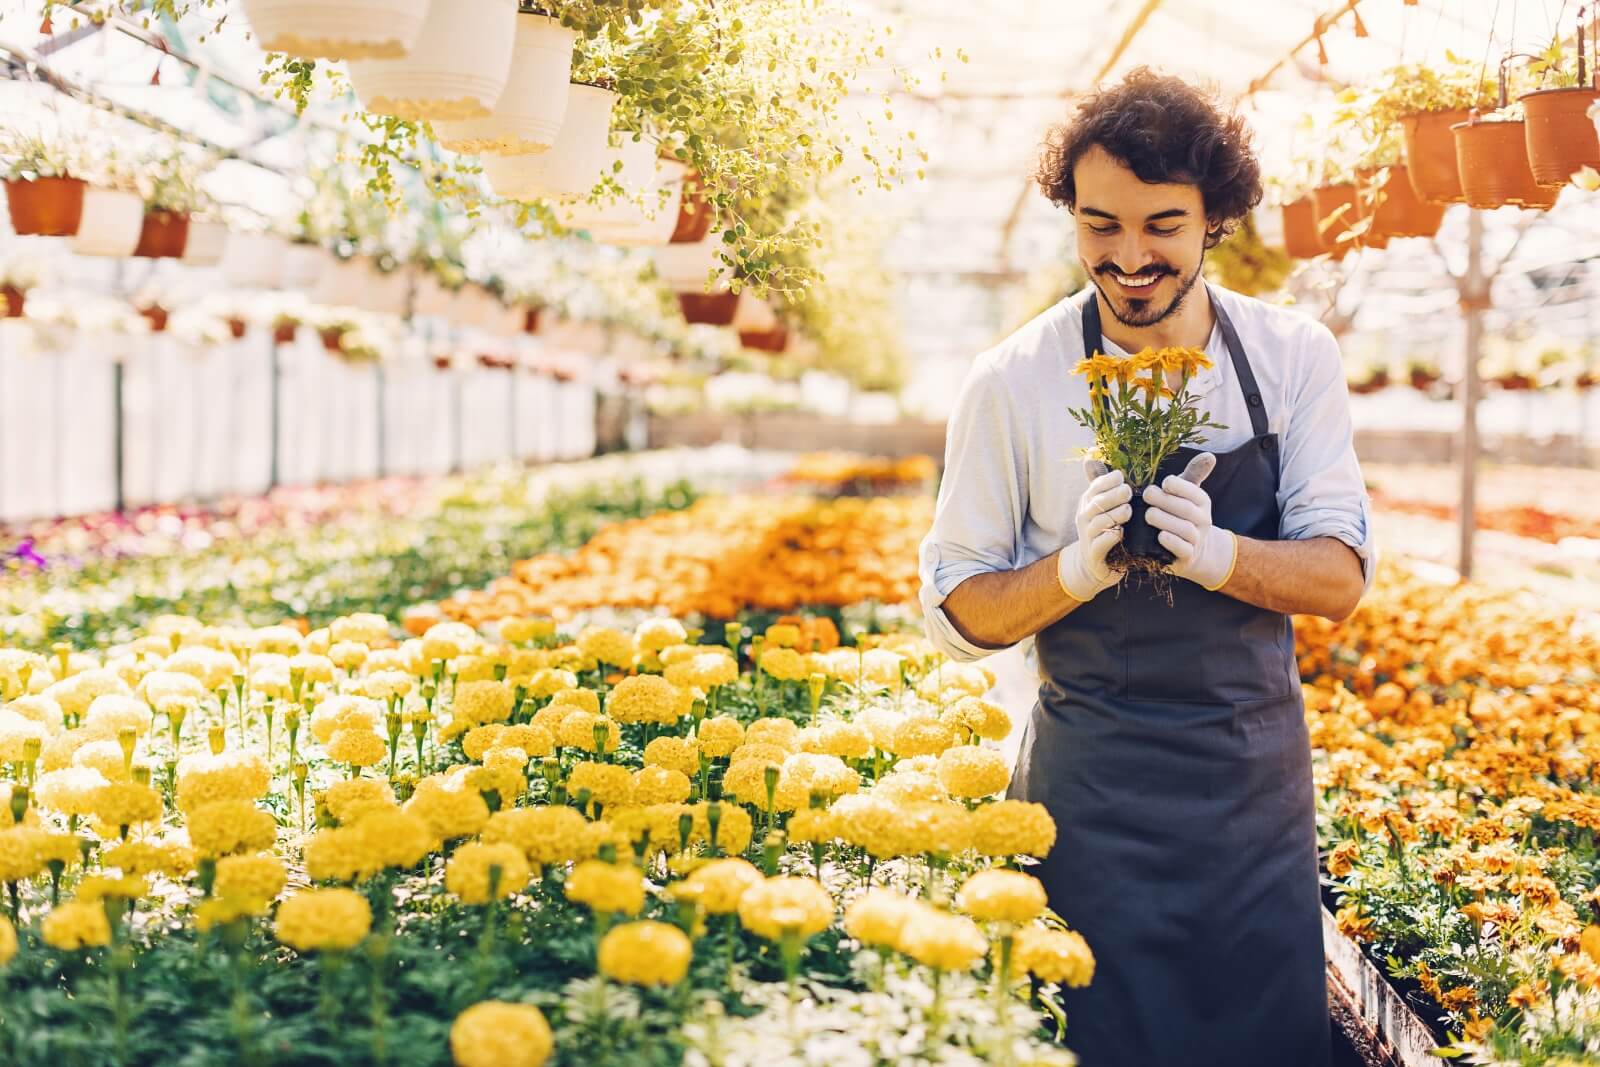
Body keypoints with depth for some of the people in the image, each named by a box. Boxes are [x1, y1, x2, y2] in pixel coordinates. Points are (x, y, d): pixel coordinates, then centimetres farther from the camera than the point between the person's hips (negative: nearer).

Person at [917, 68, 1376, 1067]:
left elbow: (1341, 577, -4)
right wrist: (1076, 569, -24)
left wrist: (1218, 555, -23)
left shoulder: (1294, 356, -2)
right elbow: (956, 609, -5)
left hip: (1261, 777, 3)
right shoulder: (1013, 382, -9)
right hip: (1095, 789, -2)